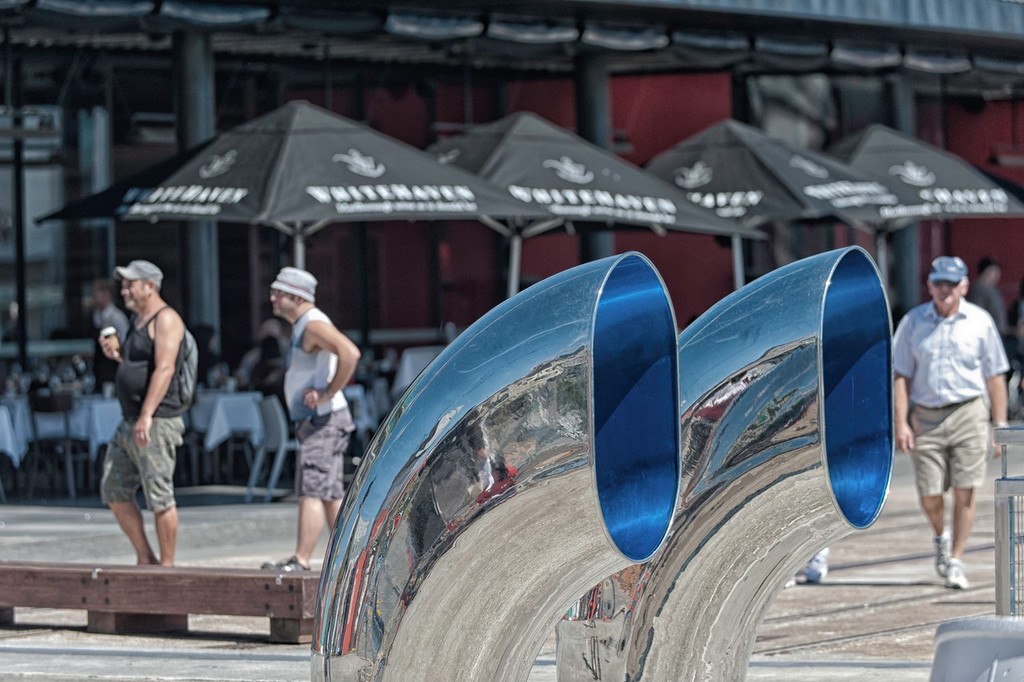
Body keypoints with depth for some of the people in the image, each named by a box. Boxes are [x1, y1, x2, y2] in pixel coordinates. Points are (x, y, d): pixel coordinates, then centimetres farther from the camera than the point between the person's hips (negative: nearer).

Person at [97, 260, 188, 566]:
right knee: (115, 491, 10)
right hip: (130, 423, 10)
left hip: (157, 423, -10)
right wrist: (116, 353, 9)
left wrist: (146, 415, -28)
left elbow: (164, 369, -21)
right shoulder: (138, 320, 19)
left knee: (159, 497, -7)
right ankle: (145, 558, 16)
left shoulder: (165, 319, -10)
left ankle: (167, 565, 0)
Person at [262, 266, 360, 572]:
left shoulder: (313, 325, -14)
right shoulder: (302, 326, 18)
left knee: (312, 492, -12)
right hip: (315, 421, 11)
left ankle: (301, 561, -15)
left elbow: (350, 353, -30)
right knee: (330, 495, 11)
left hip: (324, 421, -11)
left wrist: (328, 393, -24)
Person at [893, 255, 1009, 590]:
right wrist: (901, 423, -5)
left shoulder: (980, 322, 2)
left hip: (968, 414, -1)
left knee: (964, 492, -5)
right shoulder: (913, 322, 3)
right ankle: (941, 538, 34)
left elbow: (994, 377, 5)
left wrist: (1000, 425, 2)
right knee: (929, 496, 3)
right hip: (926, 418, 1)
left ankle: (956, 561, 5)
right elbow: (902, 375, 4)